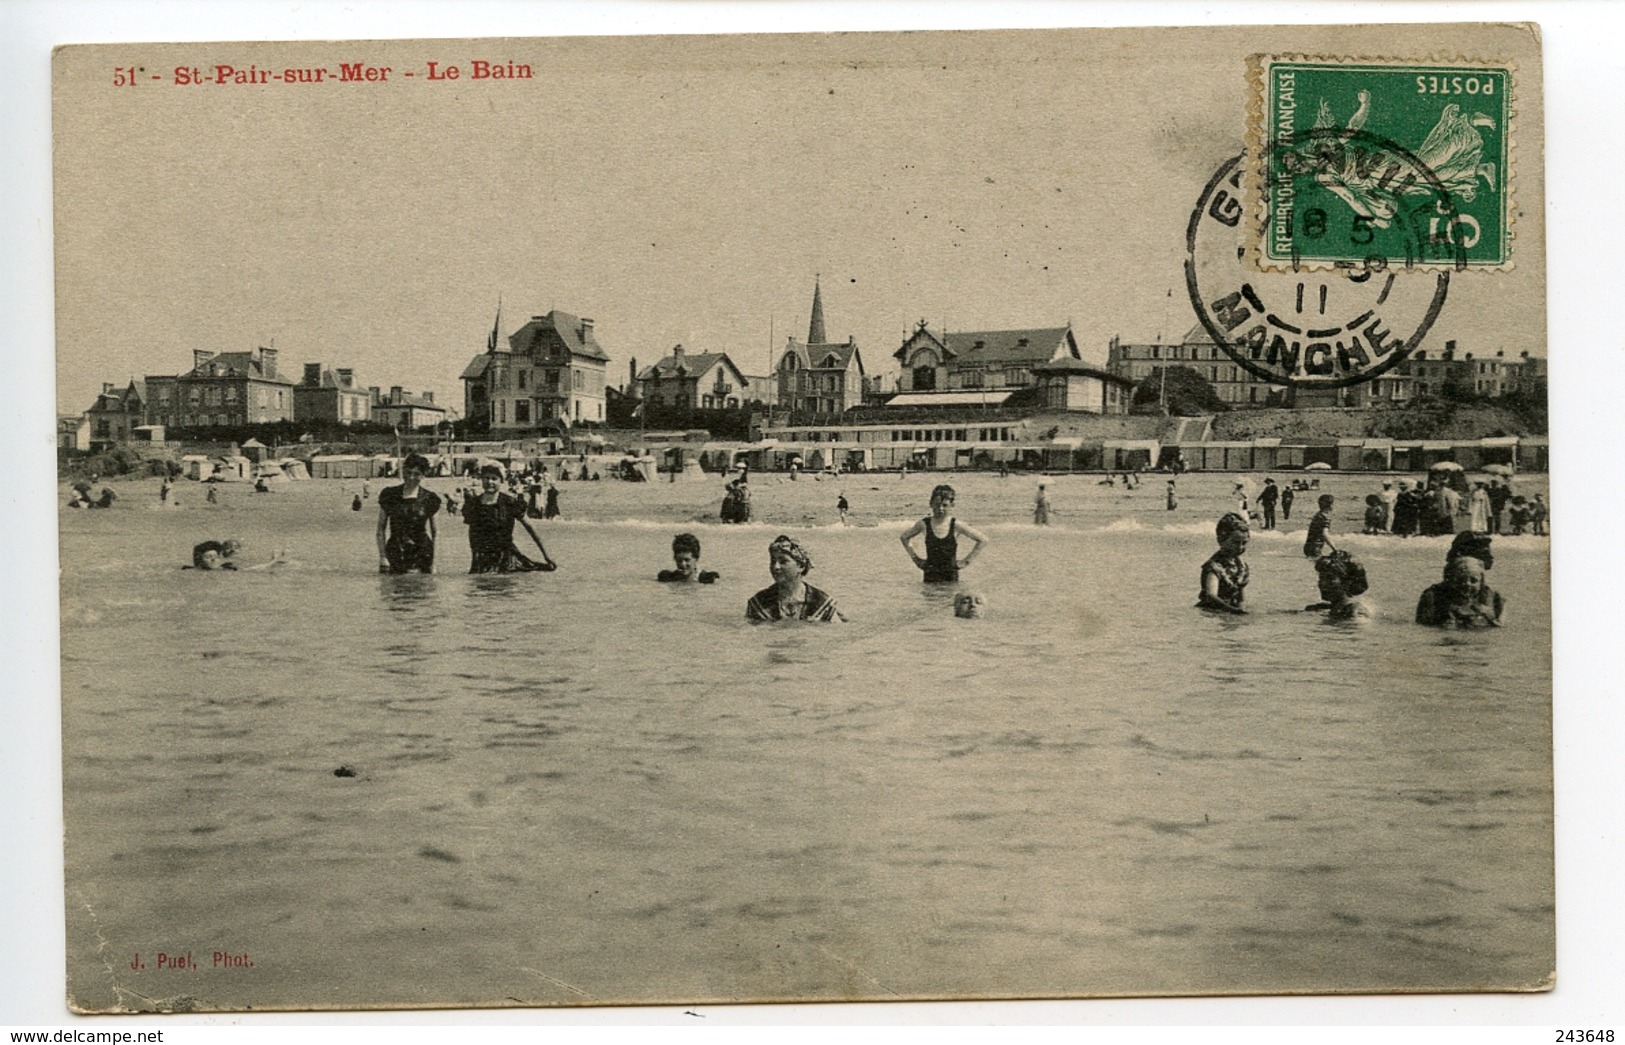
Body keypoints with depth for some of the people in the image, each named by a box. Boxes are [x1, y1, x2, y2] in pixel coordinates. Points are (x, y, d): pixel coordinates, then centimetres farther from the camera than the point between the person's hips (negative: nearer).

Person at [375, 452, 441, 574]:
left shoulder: (429, 499, 3)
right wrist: (382, 558, 0)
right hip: (394, 554, 1)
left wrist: (433, 562, 5)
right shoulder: (389, 495, 5)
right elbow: (380, 529, 8)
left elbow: (433, 531, 9)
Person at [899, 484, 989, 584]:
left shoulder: (956, 526, -7)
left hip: (950, 578, -1)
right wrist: (915, 558, 9)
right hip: (930, 578, 1)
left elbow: (983, 540, 1)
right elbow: (904, 537, 15)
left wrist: (966, 561, 0)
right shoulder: (924, 524, -3)